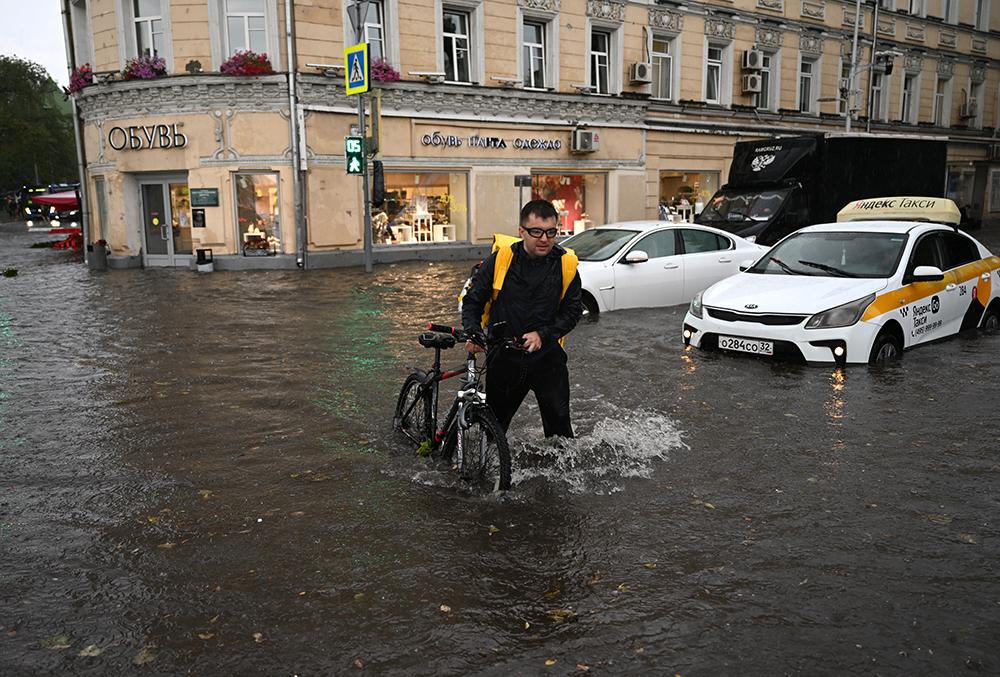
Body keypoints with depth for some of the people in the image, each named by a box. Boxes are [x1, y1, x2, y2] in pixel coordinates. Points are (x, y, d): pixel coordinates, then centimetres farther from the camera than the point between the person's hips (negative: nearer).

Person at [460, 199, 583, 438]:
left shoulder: (566, 265, -4)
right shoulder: (500, 259, -6)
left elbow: (573, 310, 2)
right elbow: (473, 300, 3)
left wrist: (543, 334, -13)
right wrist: (473, 333, -14)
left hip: (547, 357, 0)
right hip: (504, 357, 0)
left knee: (559, 423, 0)